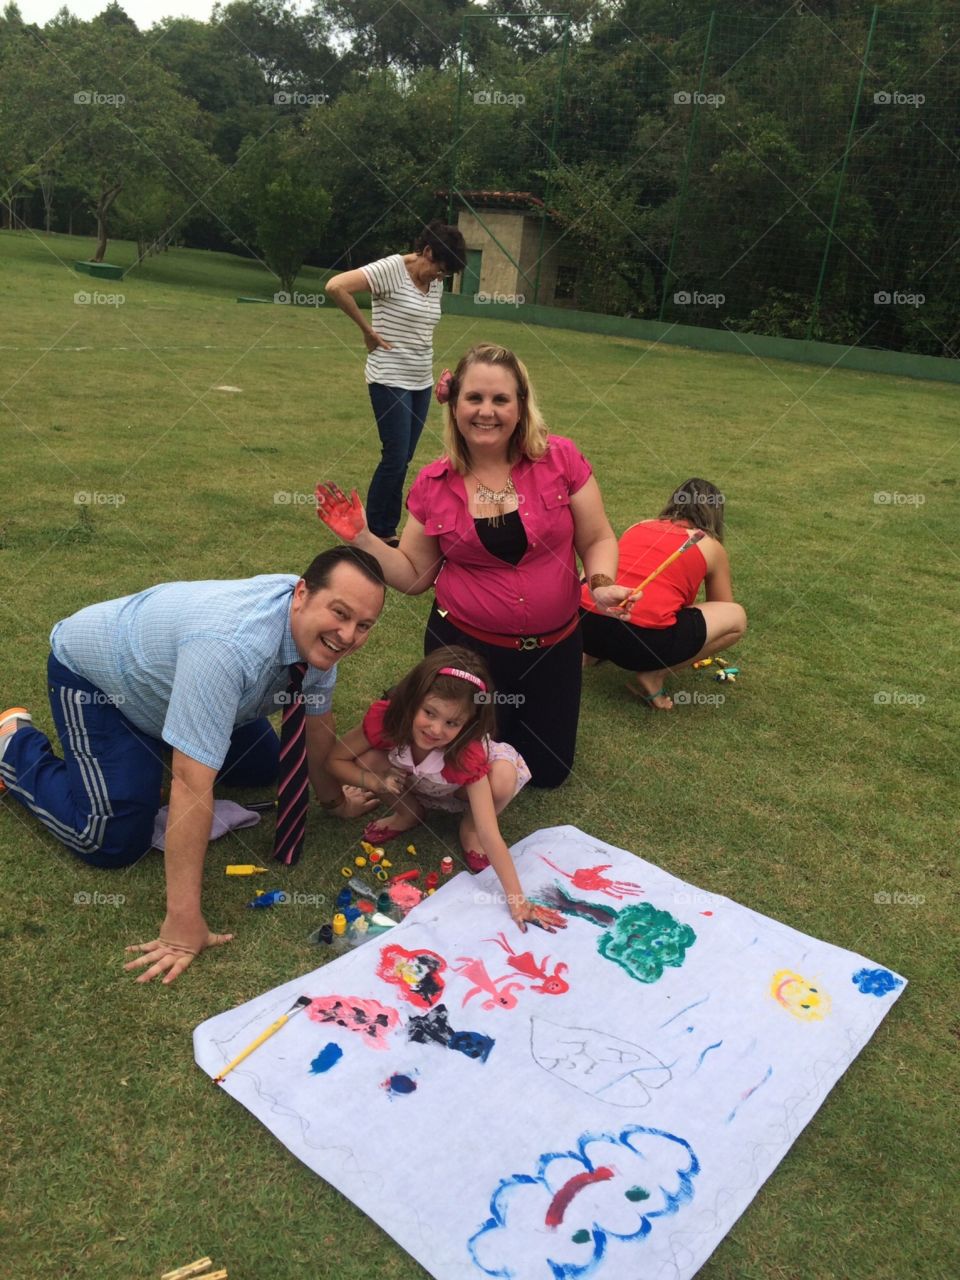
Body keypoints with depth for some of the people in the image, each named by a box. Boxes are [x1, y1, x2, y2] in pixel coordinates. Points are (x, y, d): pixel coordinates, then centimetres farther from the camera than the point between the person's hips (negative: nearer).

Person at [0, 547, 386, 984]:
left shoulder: (317, 629, -19)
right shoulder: (230, 646, -44)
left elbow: (318, 720, -1)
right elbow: (191, 783, -44)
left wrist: (333, 800, 9)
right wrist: (183, 921, -40)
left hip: (157, 659, 7)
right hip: (90, 672, -7)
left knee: (263, 768, 8)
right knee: (115, 841, -14)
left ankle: (153, 733, 29)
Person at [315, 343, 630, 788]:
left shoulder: (561, 458, -12)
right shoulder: (433, 484, -9)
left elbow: (597, 539, -4)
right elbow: (413, 576, -1)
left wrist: (601, 585, -23)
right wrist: (361, 537, -14)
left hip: (554, 646, 1)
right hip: (466, 645, -1)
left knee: (548, 771, 16)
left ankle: (510, 715, 44)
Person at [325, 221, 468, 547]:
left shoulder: (435, 282, 9)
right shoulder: (391, 269, -13)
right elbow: (336, 286, -23)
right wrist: (368, 330, -16)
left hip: (422, 383, 7)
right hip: (391, 382, -7)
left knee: (403, 459, 10)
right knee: (395, 458, -6)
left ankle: (387, 529, 20)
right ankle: (375, 532, 9)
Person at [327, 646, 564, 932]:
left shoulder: (468, 755, -40)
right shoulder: (384, 718, -35)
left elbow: (490, 834, -40)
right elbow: (335, 759, -19)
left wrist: (517, 900, -44)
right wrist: (375, 782, -36)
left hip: (461, 790, -2)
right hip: (411, 785, 2)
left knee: (503, 777, -36)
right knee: (367, 759, -29)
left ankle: (469, 825, -1)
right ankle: (408, 812, 3)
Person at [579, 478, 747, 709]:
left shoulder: (639, 526, 25)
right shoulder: (711, 546, 16)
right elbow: (721, 610, 30)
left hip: (584, 624, 6)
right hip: (642, 639, -5)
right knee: (737, 618, 15)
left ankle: (592, 651, 19)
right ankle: (653, 675, 5)